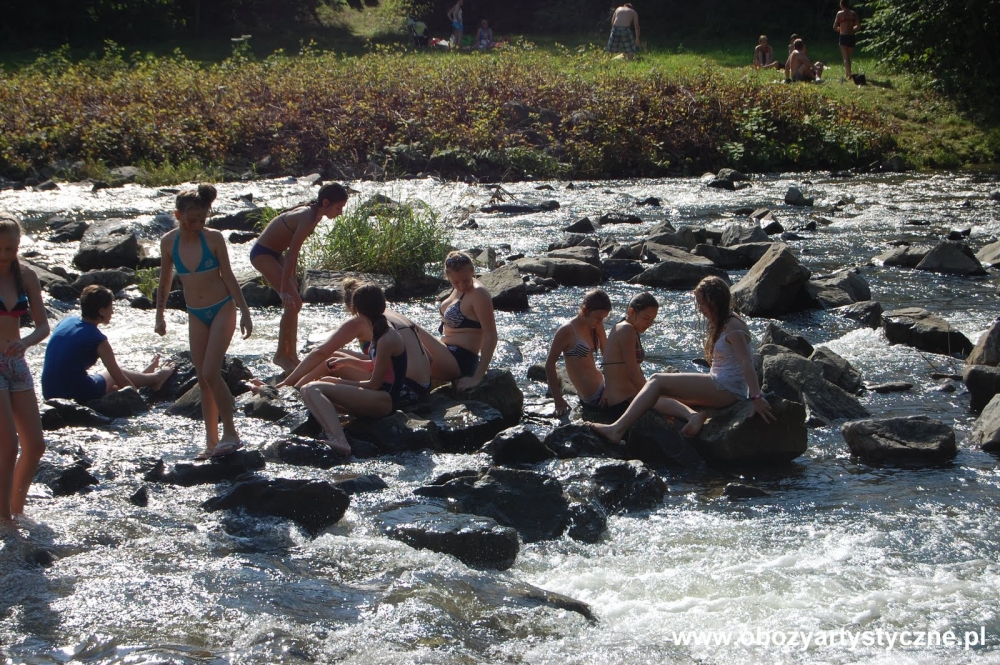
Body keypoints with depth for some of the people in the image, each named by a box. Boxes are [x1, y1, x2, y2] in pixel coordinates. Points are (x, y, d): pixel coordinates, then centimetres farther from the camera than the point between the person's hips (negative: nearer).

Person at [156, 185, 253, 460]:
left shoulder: (213, 238, -11)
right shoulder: (169, 242, -3)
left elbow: (228, 276, -5)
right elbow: (165, 281, 10)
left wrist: (244, 311, -5)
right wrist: (159, 315, 13)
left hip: (222, 309, -4)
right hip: (195, 314, 4)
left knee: (211, 373, -14)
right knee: (203, 379, 6)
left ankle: (230, 434, -2)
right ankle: (212, 442, 13)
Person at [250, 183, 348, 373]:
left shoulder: (312, 213, 1)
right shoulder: (307, 219, -27)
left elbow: (293, 251, 8)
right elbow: (291, 254, -29)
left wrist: (292, 280, 10)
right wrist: (285, 290, -28)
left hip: (274, 253, 10)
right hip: (262, 254, -10)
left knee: (293, 303, 10)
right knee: (293, 302, -14)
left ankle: (291, 354, 17)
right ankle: (281, 355, -3)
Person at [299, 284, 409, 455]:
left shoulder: (387, 340, -16)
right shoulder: (382, 333, 13)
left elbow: (374, 384, -14)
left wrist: (338, 382, -6)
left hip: (385, 400, -11)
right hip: (381, 398, 11)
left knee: (311, 389, -24)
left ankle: (338, 440, -49)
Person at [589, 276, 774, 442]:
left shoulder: (733, 327, -13)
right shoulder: (720, 325, 18)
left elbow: (746, 363, -23)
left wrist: (756, 397, -31)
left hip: (726, 390, -11)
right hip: (720, 389, 11)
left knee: (657, 381, -14)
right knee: (659, 398, 11)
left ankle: (617, 430, -18)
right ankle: (693, 415, -16)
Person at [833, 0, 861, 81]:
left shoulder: (840, 13, -3)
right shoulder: (854, 13, 6)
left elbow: (835, 27, -4)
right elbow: (858, 26, 1)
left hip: (843, 37, -4)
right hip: (852, 37, 4)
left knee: (846, 57, -4)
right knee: (848, 57, 19)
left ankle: (848, 74, -14)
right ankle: (847, 73, 27)